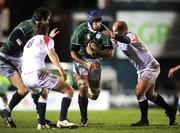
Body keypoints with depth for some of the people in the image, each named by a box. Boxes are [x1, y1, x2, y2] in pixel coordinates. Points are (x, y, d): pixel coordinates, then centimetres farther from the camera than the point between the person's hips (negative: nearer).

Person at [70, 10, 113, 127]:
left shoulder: (104, 31, -15)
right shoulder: (80, 31, -21)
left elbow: (110, 53, -17)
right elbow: (73, 53, -18)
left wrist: (96, 53, -34)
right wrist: (86, 64, -30)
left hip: (96, 61, 3)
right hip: (81, 60, -3)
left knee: (94, 95, 3)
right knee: (83, 87, -22)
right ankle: (84, 119, -11)